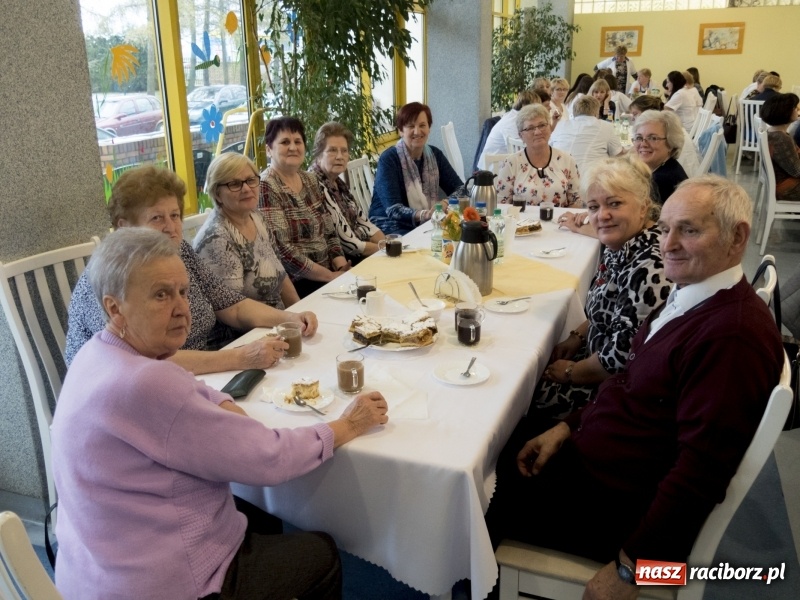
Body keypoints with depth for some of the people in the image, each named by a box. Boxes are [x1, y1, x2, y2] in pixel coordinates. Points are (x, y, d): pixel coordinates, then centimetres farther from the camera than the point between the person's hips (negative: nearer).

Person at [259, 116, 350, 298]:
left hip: (327, 274, 6)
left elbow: (329, 232, 13)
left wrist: (343, 269, -3)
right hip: (295, 284, -6)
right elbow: (282, 250, -18)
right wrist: (331, 276, -16)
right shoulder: (265, 188, -11)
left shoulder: (310, 180, 10)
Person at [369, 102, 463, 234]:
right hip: (391, 226, -6)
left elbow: (459, 188, 3)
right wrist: (423, 215, -40)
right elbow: (393, 210, -22)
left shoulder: (435, 155, 6)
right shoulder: (388, 159, -12)